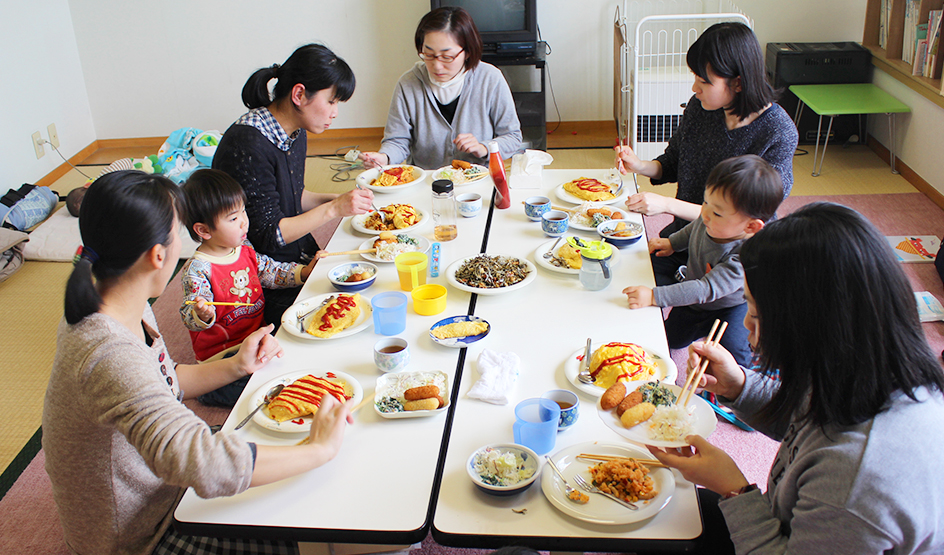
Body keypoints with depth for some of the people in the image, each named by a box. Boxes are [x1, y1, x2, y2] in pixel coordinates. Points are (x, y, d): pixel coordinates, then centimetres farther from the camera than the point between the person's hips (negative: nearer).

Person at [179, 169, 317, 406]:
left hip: (258, 336, 8)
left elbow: (271, 272, 19)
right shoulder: (197, 269, -19)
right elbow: (190, 317, -24)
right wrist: (202, 315, -46)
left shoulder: (245, 250, 4)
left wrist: (303, 271, 8)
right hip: (221, 354, -8)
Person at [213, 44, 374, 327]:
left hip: (302, 259, 9)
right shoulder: (248, 146, -23)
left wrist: (339, 199, 4)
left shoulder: (295, 133, 5)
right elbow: (267, 235, -22)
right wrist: (333, 209, -22)